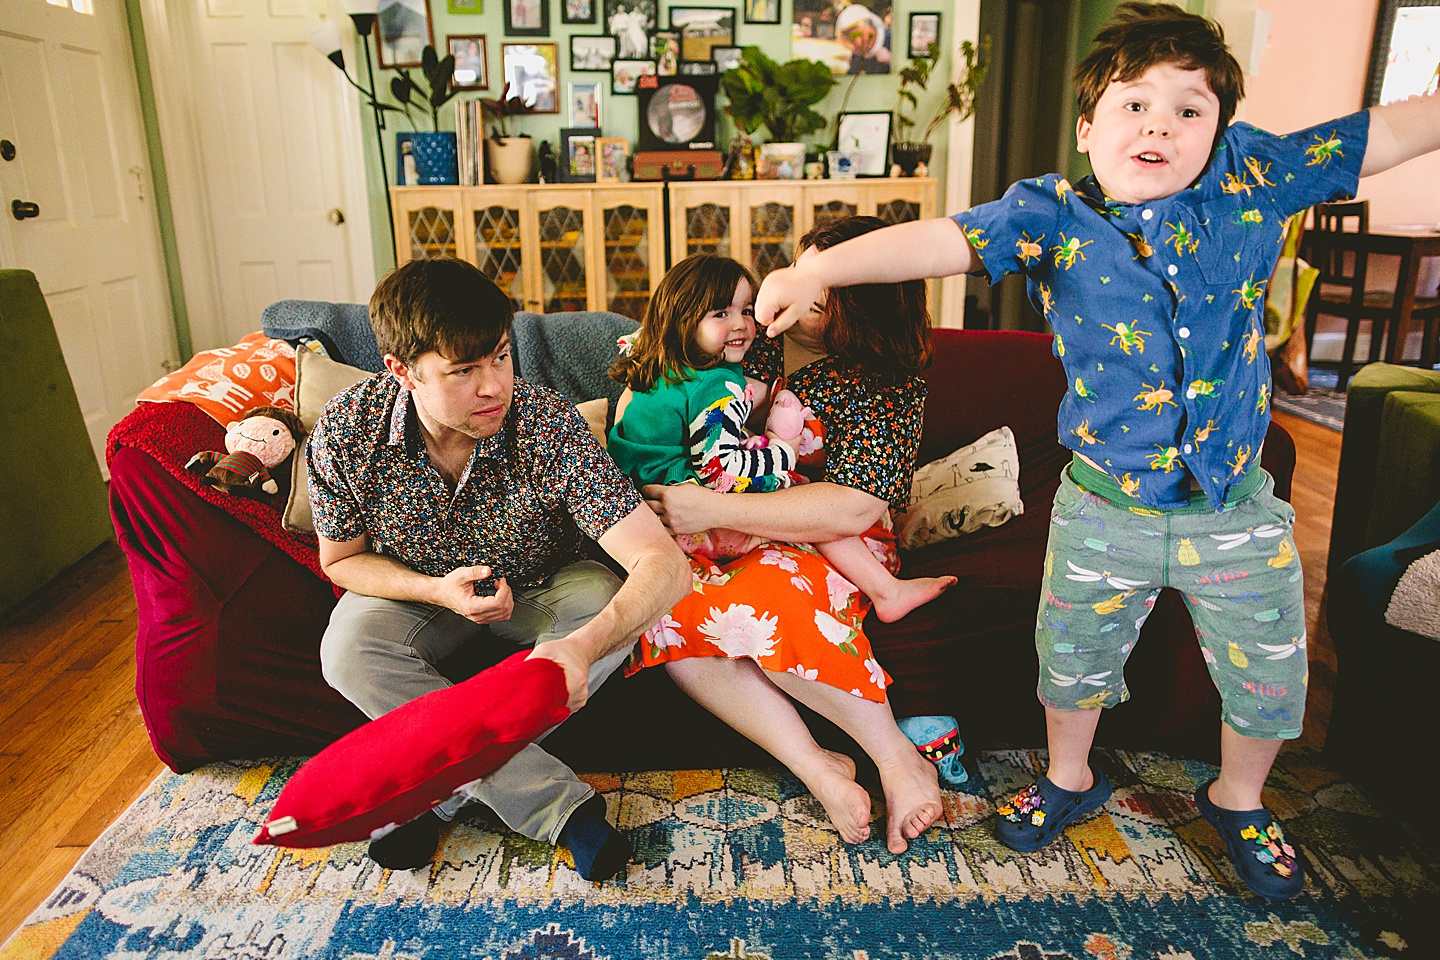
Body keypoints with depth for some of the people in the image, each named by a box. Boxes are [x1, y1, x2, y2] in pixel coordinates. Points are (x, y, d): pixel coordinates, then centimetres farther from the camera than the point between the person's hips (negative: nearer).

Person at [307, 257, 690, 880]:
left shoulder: (549, 426, -31)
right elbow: (342, 560, -7)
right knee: (349, 651, -28)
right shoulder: (345, 434, -24)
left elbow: (664, 562, -36)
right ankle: (559, 805, -25)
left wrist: (583, 646, -56)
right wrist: (438, 590, -28)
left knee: (609, 608, -30)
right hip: (421, 592, 1)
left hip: (538, 590, -1)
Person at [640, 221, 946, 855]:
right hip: (725, 537, 5)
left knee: (759, 598, -38)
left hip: (831, 545, -4)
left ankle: (898, 759, -18)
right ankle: (815, 767, -23)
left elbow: (851, 509, -20)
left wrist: (713, 510, -24)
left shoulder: (890, 387, -8)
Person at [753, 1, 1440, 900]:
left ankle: (1239, 798, 50)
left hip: (1237, 509, 2)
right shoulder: (1051, 214, -12)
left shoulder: (1251, 178, -6)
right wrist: (816, 270, -37)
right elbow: (941, 241, -25)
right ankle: (1069, 778, 49)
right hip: (1107, 511, -1)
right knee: (1073, 657, 18)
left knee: (1269, 676, 18)